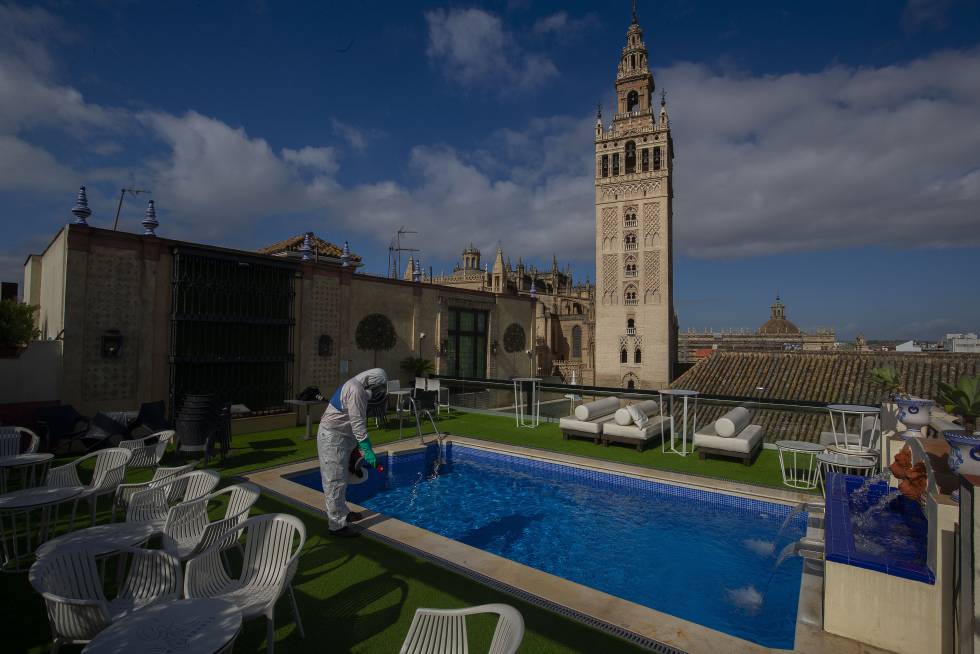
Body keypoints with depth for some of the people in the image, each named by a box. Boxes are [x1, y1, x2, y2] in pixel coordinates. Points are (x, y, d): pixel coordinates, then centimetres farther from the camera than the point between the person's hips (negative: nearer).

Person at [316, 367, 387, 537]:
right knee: (335, 481, -4)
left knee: (339, 479, 21)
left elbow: (356, 422, 18)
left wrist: (361, 445, 20)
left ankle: (342, 512, 35)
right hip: (332, 437, -11)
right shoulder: (356, 390, -20)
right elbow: (358, 423, -23)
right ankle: (337, 525, 3)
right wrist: (367, 450, -21)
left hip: (339, 437, 11)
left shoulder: (355, 387, 13)